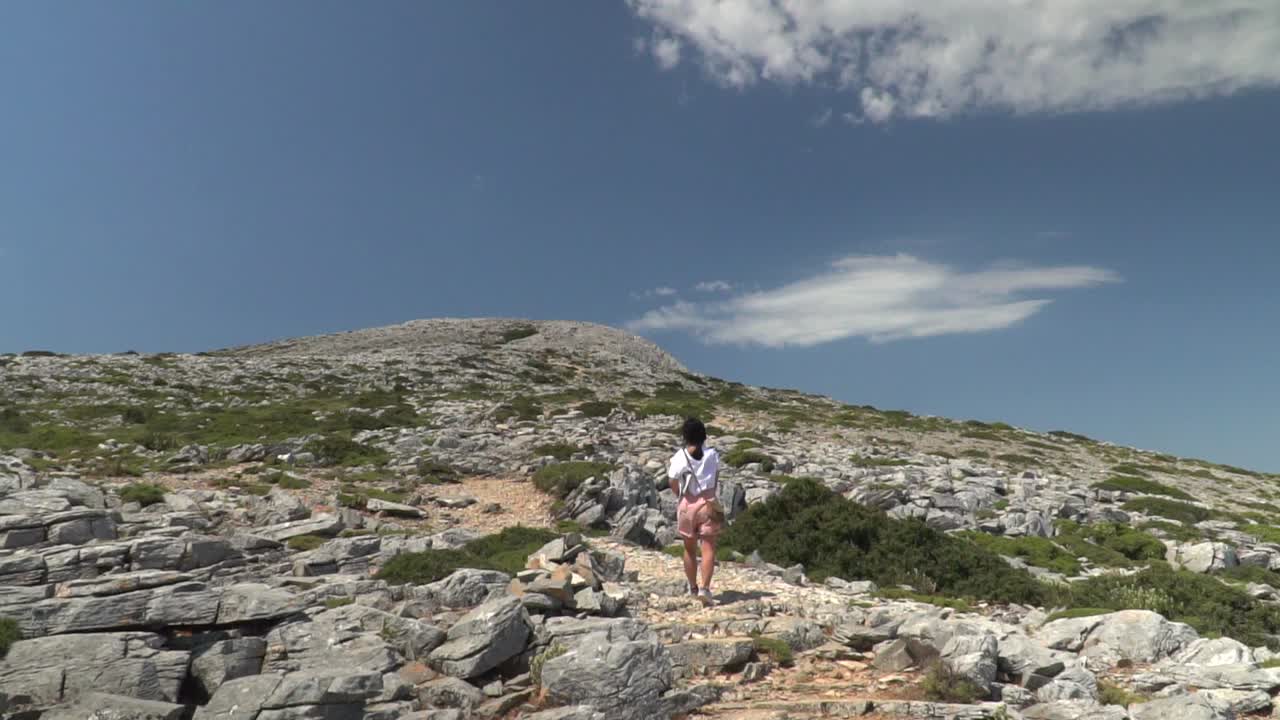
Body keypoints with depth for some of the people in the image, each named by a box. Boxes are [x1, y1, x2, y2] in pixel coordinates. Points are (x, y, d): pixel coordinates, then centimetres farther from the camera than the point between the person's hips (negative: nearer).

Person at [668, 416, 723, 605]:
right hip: (708, 504, 0)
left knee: (689, 549, 16)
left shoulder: (678, 458, -10)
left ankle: (693, 587, 29)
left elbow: (674, 487, -5)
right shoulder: (712, 455, -5)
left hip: (687, 505, 0)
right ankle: (705, 588, -12)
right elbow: (716, 481, 6)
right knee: (708, 548, 1)